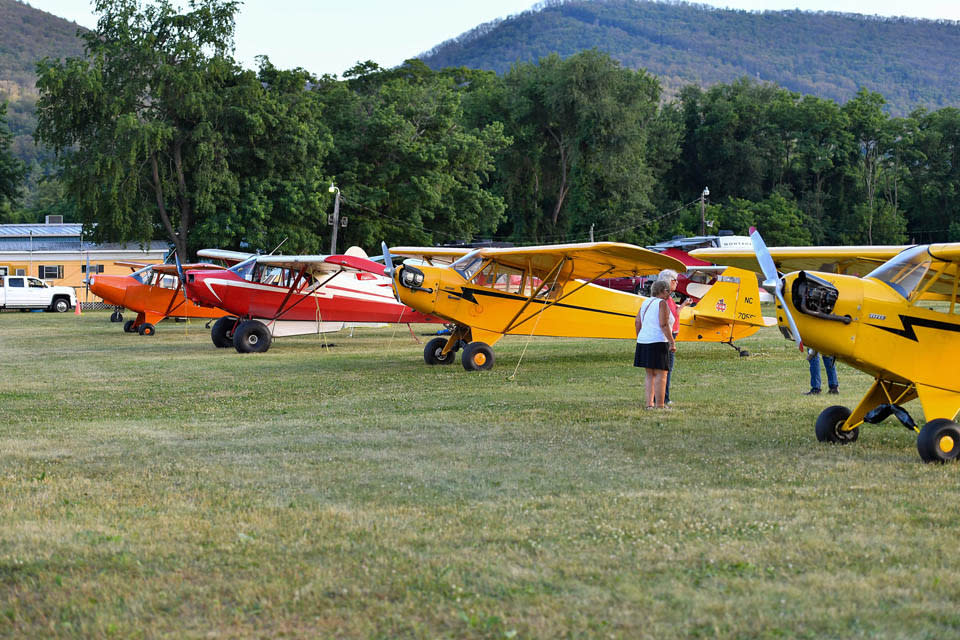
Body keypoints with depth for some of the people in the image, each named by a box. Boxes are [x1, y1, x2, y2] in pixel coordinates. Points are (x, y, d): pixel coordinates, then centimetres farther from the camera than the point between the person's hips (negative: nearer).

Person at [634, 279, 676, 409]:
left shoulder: (645, 303, 13)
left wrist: (640, 340, 21)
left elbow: (637, 323, 13)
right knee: (661, 374, -2)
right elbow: (663, 325, -18)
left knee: (649, 374, 13)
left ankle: (649, 403, 10)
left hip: (644, 342, 8)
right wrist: (672, 342, -16)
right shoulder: (662, 303, -10)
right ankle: (659, 405, -3)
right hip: (658, 342, -8)